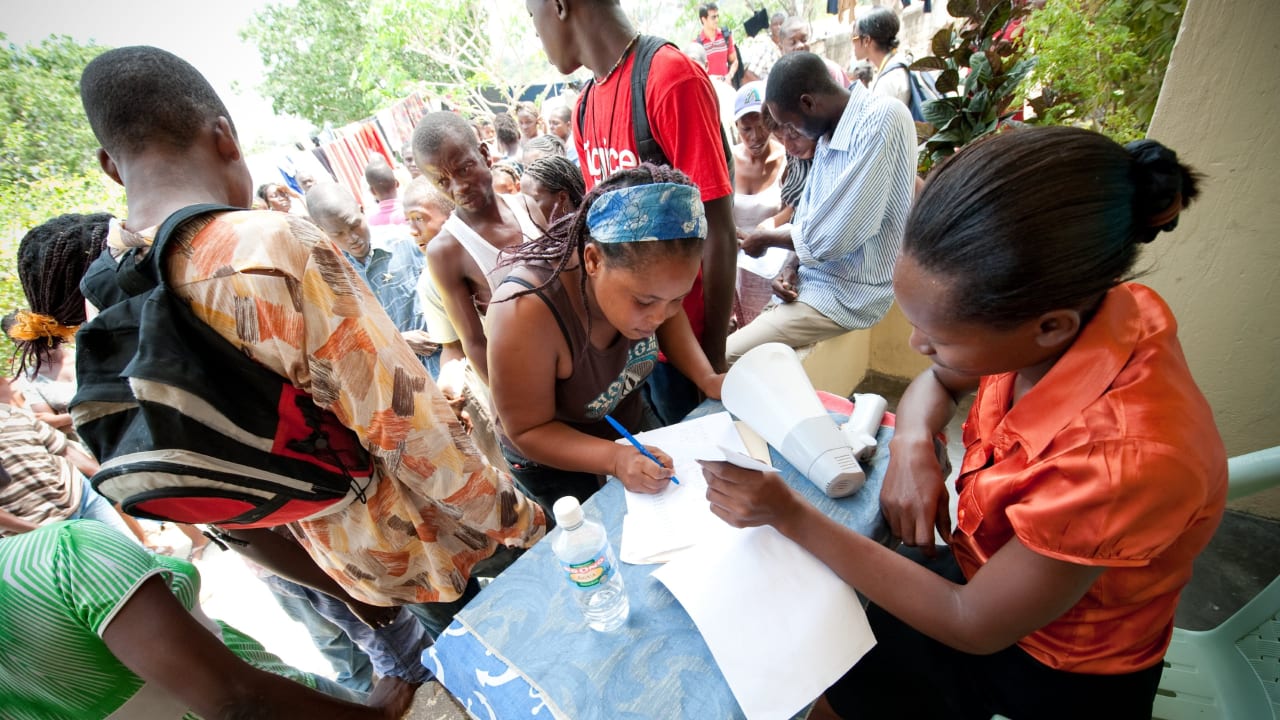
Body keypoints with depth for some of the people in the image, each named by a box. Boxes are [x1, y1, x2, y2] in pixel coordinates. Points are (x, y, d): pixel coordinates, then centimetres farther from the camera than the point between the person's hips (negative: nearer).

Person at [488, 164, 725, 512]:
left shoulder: (640, 272, -26)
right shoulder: (525, 313, -40)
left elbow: (668, 320, -2)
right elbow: (528, 431, -26)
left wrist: (707, 378, -17)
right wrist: (615, 459, -39)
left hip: (632, 421, 5)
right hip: (552, 459, -4)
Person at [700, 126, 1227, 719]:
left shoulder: (1123, 456, -40)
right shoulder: (1077, 301, -20)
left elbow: (975, 626, -26)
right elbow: (936, 381, 0)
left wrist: (790, 514, -29)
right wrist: (912, 444, -23)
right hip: (990, 569, 5)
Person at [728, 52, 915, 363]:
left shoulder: (881, 121, -21)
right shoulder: (831, 129, 7)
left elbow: (828, 238, -25)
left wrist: (765, 239, -8)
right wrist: (792, 264, -6)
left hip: (846, 292, -9)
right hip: (812, 273, 9)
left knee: (724, 357, -19)